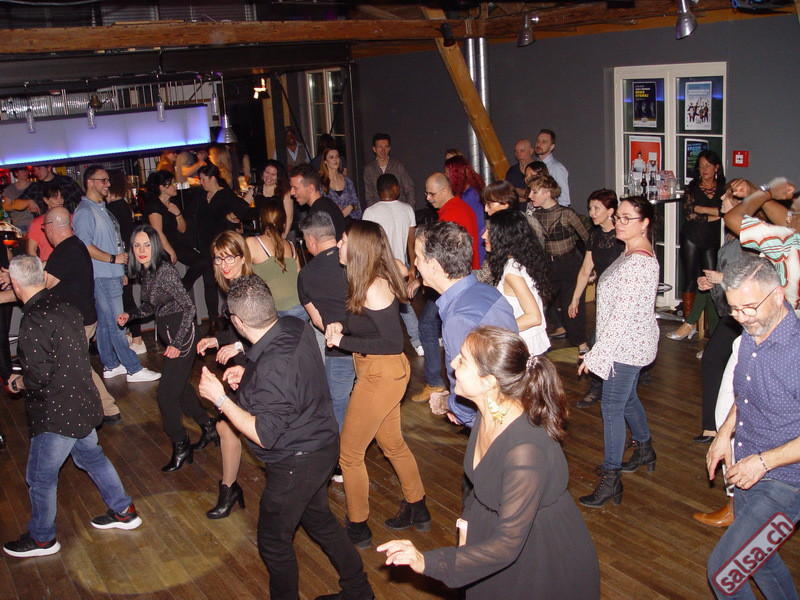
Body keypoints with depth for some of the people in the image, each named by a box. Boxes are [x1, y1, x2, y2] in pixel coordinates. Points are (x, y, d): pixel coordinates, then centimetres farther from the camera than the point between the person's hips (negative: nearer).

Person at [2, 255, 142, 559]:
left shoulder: (34, 320, -24)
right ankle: (124, 512, 36)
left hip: (57, 414, -8)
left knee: (40, 477, 10)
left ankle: (41, 538, 28)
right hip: (83, 403, 8)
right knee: (90, 456, 25)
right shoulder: (65, 308, 2)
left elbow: (39, 377, -25)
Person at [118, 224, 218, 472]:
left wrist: (177, 343, -21)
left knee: (166, 393, -4)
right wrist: (129, 315, 3)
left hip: (181, 336, -9)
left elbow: (189, 307, -21)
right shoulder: (145, 273, 6)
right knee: (180, 389, 18)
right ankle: (209, 428, 35)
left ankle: (181, 448, 11)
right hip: (168, 335, 9)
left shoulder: (165, 271, -20)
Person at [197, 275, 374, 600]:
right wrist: (249, 374, 3)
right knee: (318, 518, 27)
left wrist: (220, 398, -23)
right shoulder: (296, 327, -7)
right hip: (320, 444, 10)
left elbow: (264, 435, -28)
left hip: (296, 462, -9)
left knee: (273, 540, 13)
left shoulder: (273, 368, -34)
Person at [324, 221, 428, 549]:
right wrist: (340, 329, -8)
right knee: (392, 443, 24)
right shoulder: (372, 282, 4)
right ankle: (417, 510, 41)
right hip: (380, 373, 10)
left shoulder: (373, 288, -24)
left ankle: (357, 528, 21)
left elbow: (393, 342, -24)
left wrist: (343, 341, -21)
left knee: (349, 452, 5)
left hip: (381, 375, -10)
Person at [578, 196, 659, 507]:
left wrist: (596, 354, -22)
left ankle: (610, 479, 4)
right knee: (627, 399, 24)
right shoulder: (634, 253, 9)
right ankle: (644, 450, 44)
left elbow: (622, 316, -26)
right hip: (628, 345, 10)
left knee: (612, 408, -4)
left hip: (626, 346, -10)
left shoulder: (638, 263, -24)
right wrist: (599, 350, 19)